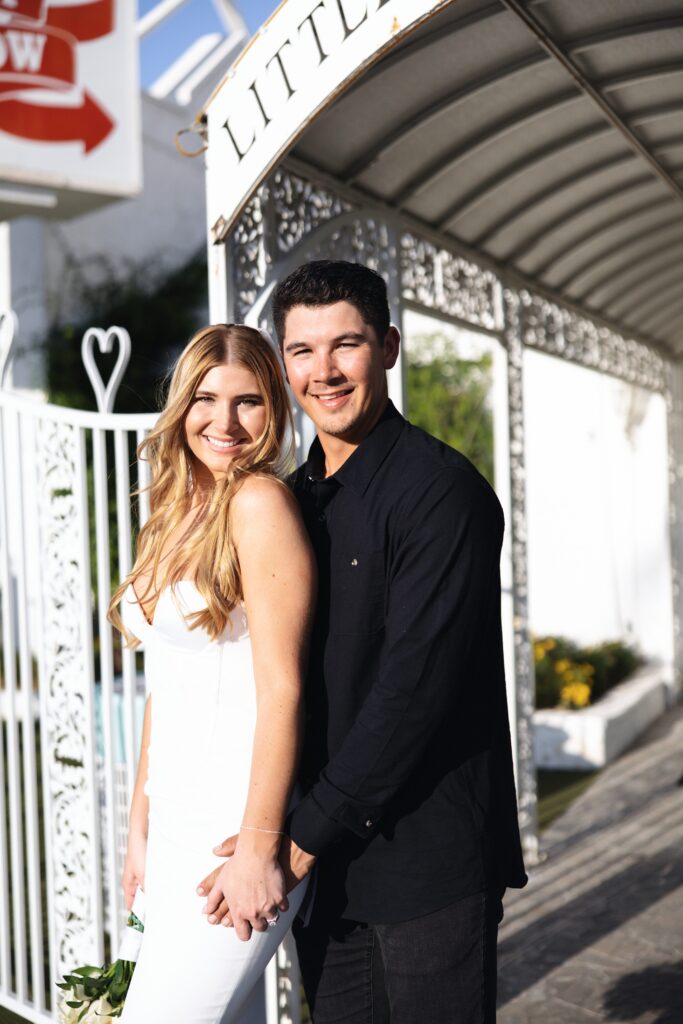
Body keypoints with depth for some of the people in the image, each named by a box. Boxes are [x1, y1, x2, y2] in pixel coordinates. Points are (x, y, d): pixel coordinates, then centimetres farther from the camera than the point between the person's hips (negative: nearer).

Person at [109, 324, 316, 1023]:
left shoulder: (260, 501, -13)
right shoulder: (178, 514, 12)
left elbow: (282, 686, -17)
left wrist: (258, 848, -17)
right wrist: (140, 827, 14)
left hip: (237, 826, -7)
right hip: (177, 827, 7)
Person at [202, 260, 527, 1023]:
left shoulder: (442, 488, -13)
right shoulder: (296, 496, 10)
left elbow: (417, 687, -19)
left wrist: (308, 831, -15)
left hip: (427, 860, -6)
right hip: (321, 862, 7)